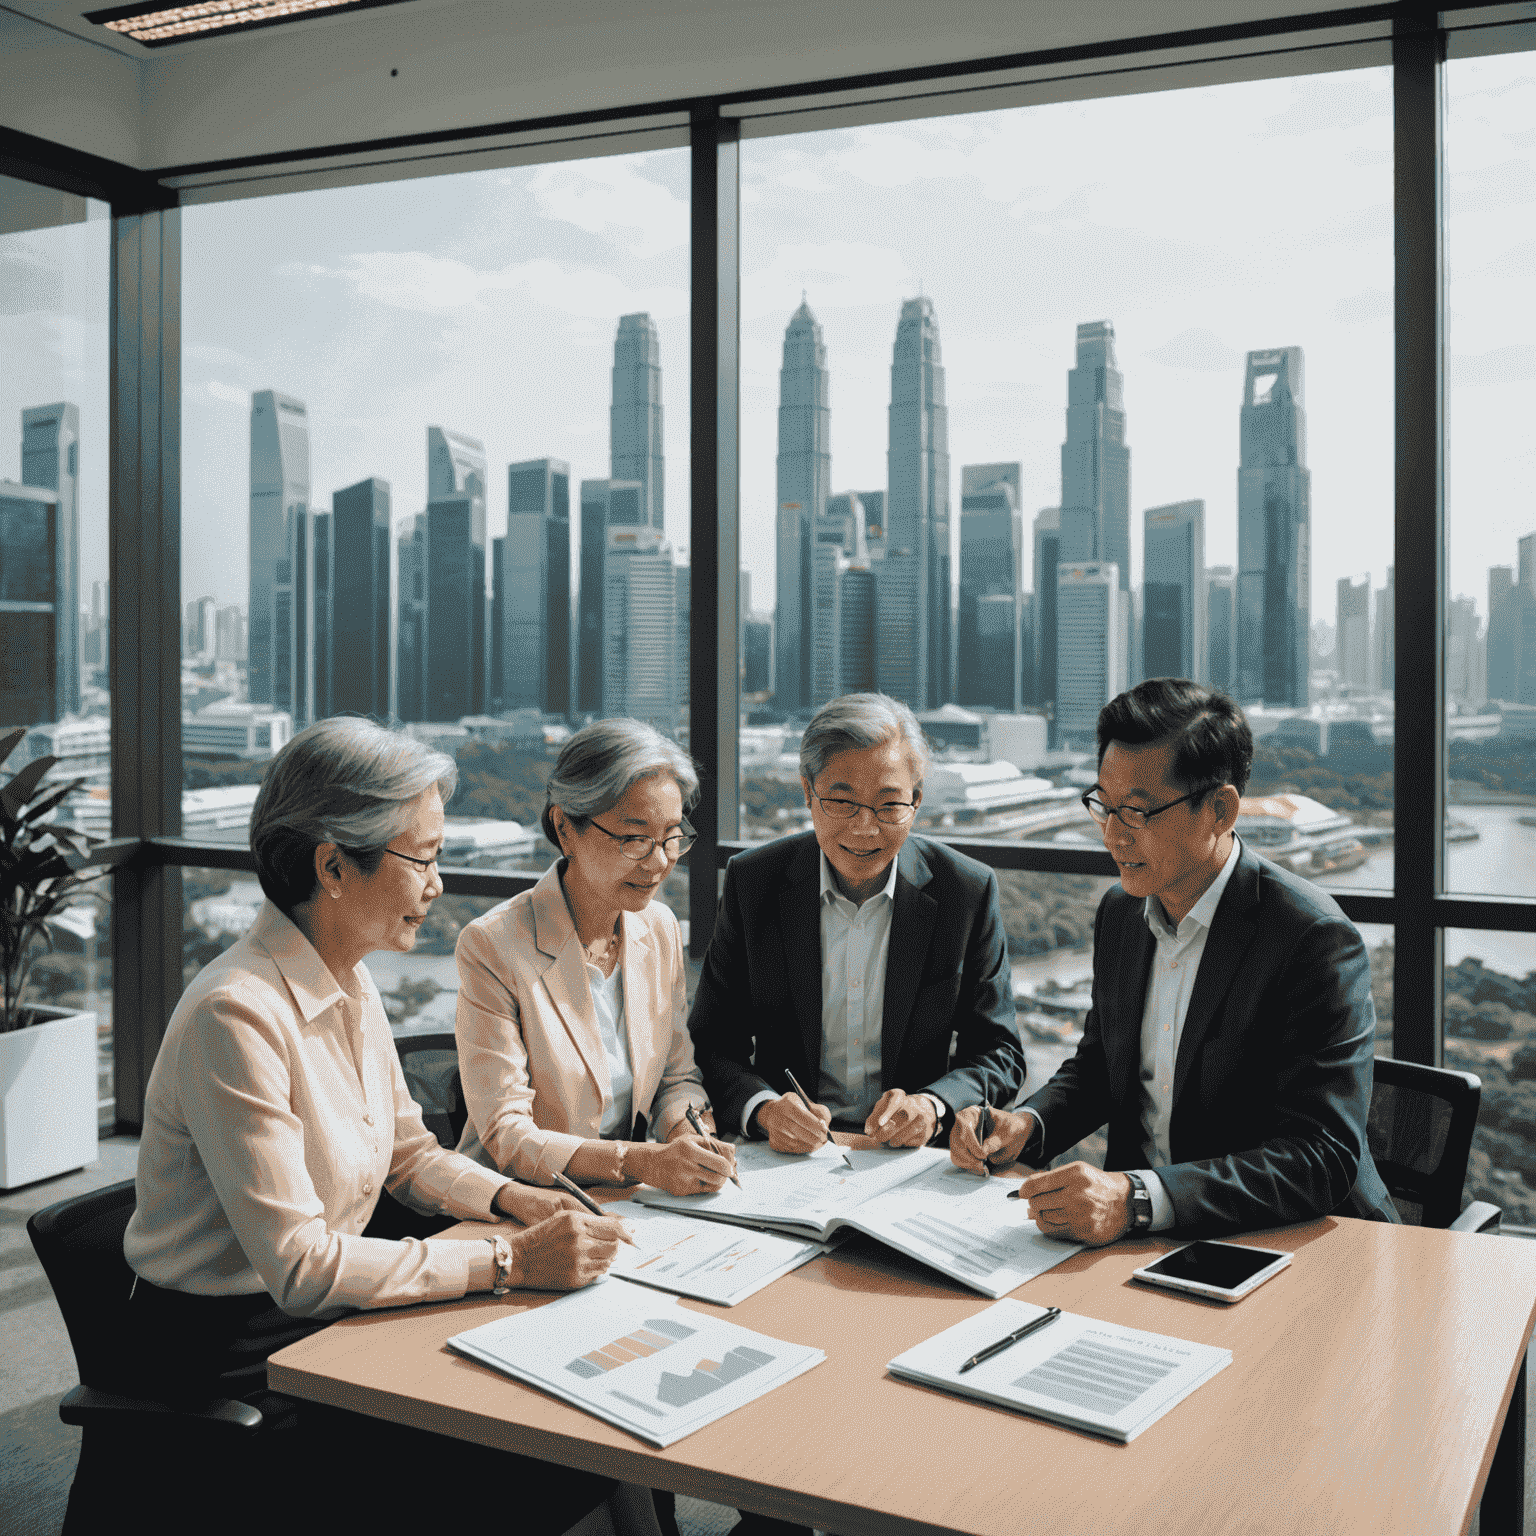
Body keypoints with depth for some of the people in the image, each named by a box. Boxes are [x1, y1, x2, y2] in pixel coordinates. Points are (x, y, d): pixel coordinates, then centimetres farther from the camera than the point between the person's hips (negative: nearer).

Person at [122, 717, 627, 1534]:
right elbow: (299, 1266, -26)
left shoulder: (349, 984, 4)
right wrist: (509, 1261, -25)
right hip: (239, 1359, -8)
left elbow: (409, 1155, 14)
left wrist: (512, 1199, -5)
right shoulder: (236, 1015, -25)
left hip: (330, 1312, 8)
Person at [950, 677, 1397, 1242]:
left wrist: (1140, 1198, -36)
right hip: (1140, 1237, 6)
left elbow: (1323, 1158, -24)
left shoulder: (1314, 938, -18)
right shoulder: (1120, 911, 5)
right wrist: (1027, 1124, -3)